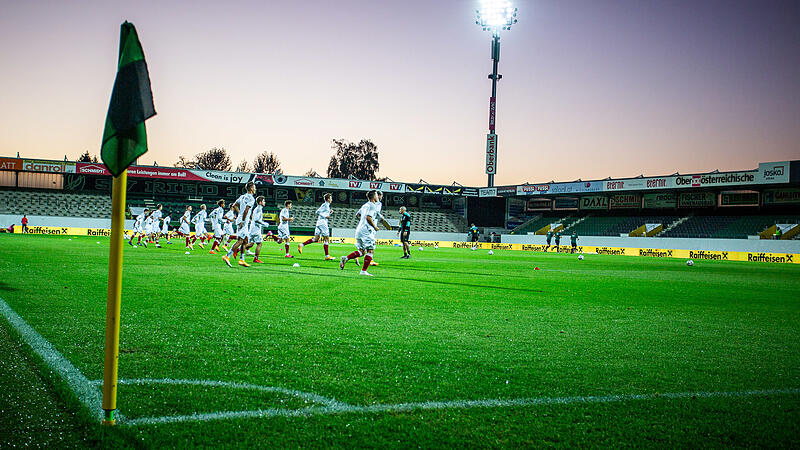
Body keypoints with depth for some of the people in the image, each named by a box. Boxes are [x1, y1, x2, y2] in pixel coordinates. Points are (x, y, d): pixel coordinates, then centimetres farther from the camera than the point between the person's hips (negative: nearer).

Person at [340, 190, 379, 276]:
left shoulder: (365, 205, 19)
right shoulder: (373, 206, -8)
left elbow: (358, 214, 25)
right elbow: (368, 217, -19)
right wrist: (374, 227, -9)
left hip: (359, 230, 9)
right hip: (366, 231, -9)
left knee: (362, 251, 13)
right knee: (371, 250, -4)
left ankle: (346, 258, -4)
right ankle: (363, 271, -8)